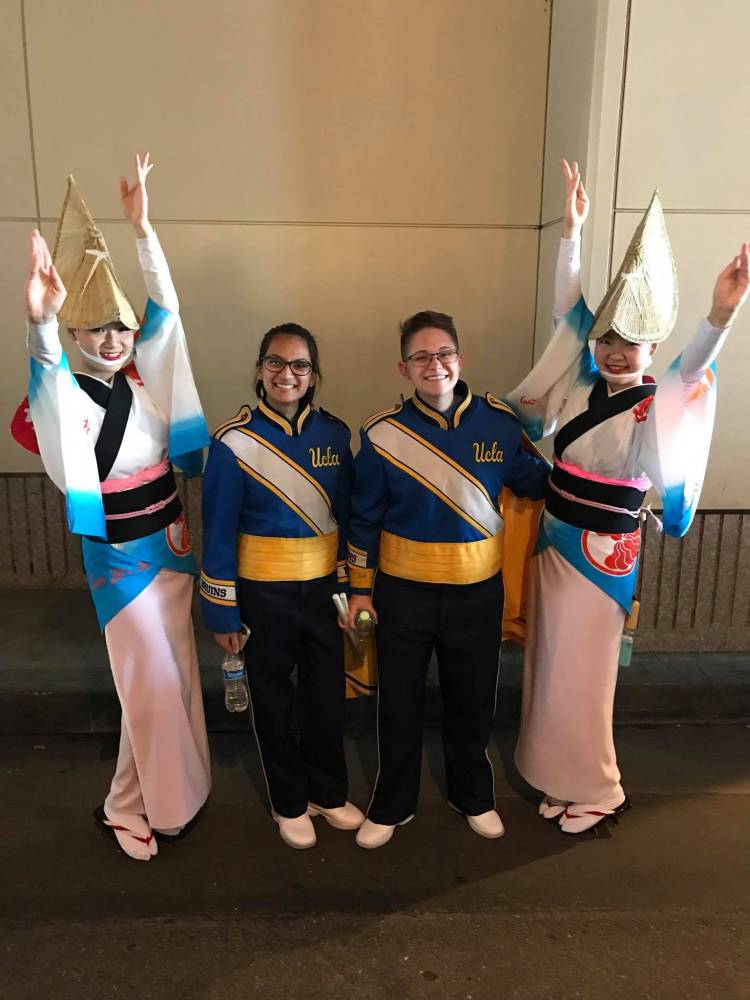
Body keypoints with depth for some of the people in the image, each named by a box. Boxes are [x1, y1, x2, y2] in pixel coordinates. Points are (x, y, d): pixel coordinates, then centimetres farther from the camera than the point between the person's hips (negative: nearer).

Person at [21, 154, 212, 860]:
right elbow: (48, 368, -38)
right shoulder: (65, 391, -14)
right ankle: (126, 807, 25)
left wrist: (140, 227, -16)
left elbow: (166, 308, -6)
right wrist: (40, 321, -60)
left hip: (170, 541, 6)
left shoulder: (142, 377, 1)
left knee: (177, 674, 16)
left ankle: (170, 789, 37)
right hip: (119, 554, -6)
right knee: (151, 685, 2)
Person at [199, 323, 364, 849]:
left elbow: (347, 514, 5)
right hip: (262, 588, -3)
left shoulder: (334, 433, -3)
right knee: (274, 698, 14)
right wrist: (222, 609, -8)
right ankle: (289, 802, 35)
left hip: (323, 583, 3)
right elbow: (219, 530, -10)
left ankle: (329, 792, 38)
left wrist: (349, 583, 5)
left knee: (328, 692, 15)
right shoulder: (234, 441, -13)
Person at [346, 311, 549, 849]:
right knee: (399, 703, 14)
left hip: (478, 589, 1)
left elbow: (535, 482, 8)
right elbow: (364, 517, -1)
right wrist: (361, 587, 2)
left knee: (473, 702, 18)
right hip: (403, 589, -1)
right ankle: (392, 805, 37)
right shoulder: (383, 433, -10)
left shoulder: (499, 423, -8)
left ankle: (474, 796, 43)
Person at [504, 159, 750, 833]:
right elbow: (568, 307, 0)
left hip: (600, 555, -6)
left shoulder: (656, 410, -15)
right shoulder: (582, 385, 0)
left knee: (579, 678, 6)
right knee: (549, 669, 16)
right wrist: (573, 230, -7)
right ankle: (562, 778, 36)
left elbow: (691, 372, -35)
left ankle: (598, 792, 29)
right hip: (551, 543, 6)